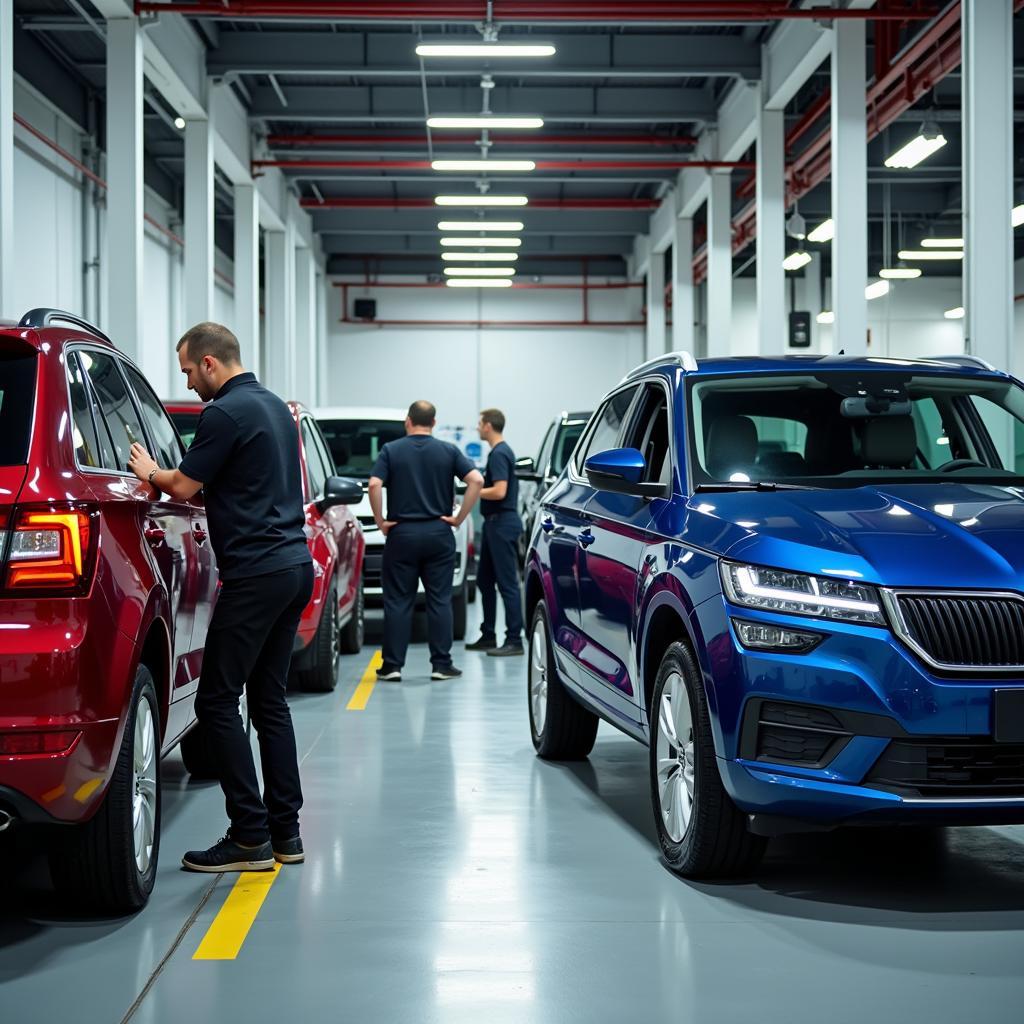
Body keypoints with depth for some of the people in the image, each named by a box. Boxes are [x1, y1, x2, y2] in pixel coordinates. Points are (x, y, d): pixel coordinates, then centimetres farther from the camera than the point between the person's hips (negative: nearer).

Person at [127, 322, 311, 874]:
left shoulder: (226, 413, -12)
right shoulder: (274, 405, 17)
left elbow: (184, 487, -9)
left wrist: (149, 473, 12)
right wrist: (164, 475, 23)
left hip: (255, 574, -9)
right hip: (294, 564, 10)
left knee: (217, 701, -4)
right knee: (269, 699, 13)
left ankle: (251, 837, -5)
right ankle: (284, 831, 14)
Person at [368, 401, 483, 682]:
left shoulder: (391, 450, 0)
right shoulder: (448, 451, 3)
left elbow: (374, 484, -13)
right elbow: (476, 480, -8)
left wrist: (380, 521, -4)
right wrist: (460, 517, -2)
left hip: (401, 533, -1)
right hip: (439, 533, 1)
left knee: (398, 602, 4)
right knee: (439, 601, 5)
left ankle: (392, 665, 3)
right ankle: (441, 664, 4)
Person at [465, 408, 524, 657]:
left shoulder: (499, 454, -16)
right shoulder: (501, 451, 16)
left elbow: (499, 492, -24)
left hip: (502, 524, -11)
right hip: (494, 522, 11)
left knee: (507, 582, -8)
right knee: (485, 580, 14)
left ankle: (514, 640, -6)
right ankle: (488, 636, 20)